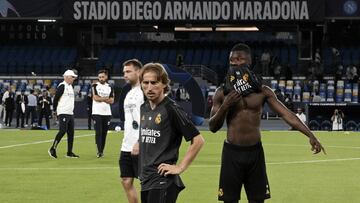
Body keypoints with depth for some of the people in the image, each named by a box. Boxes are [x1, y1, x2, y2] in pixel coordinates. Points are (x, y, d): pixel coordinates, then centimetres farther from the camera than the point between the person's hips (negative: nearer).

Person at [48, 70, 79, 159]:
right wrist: (55, 111, -10)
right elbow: (56, 98, -13)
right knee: (62, 131, -15)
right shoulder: (62, 86, -10)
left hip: (70, 113, 9)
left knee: (71, 133, 7)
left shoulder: (71, 87, 18)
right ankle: (52, 149, -8)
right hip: (63, 113, -9)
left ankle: (69, 152, 10)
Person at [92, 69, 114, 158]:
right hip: (97, 113, -3)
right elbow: (95, 98, -11)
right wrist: (106, 98, -5)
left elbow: (111, 101, -1)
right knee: (98, 132, -10)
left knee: (104, 132, 4)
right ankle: (99, 151, -13)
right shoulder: (95, 86, 4)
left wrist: (100, 98, -11)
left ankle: (102, 151, 12)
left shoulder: (110, 87, 11)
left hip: (107, 113, 3)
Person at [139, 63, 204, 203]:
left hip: (163, 180, -8)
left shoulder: (171, 110, -12)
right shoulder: (144, 109, 9)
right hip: (146, 179, 8)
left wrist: (180, 167, -13)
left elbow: (198, 140, -13)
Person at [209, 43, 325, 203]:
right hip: (232, 152, -1)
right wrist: (225, 107, -17)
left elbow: (286, 113, -3)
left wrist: (310, 135, -12)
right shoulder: (222, 93, 1)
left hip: (255, 152, 1)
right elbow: (213, 127, 1)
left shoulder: (262, 91, 3)